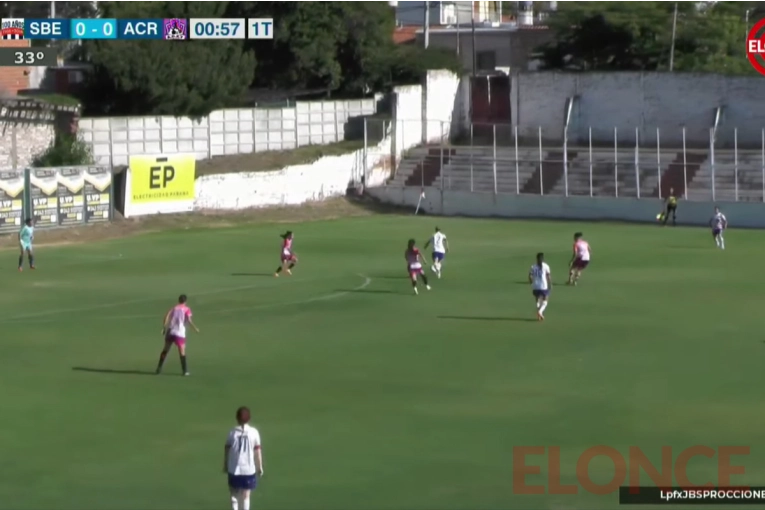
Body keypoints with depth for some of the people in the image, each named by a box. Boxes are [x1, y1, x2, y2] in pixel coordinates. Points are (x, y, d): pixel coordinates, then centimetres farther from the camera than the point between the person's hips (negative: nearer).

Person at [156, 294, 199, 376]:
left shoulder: (174, 308, 13)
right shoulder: (187, 309, 3)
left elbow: (167, 316, 0)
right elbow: (189, 320, -11)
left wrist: (164, 328, -1)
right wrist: (195, 328, -1)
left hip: (170, 332, 4)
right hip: (180, 333, -4)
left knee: (165, 350, 14)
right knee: (182, 351, -2)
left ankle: (159, 369, 17)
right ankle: (185, 371, -8)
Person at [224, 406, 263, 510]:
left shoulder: (232, 432, -6)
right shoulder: (254, 432, -6)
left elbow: (227, 450, -1)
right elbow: (257, 451, -2)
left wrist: (225, 465, 12)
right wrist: (260, 467, 8)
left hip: (234, 469, 0)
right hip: (249, 469, 0)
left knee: (234, 493, 16)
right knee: (246, 495, 6)